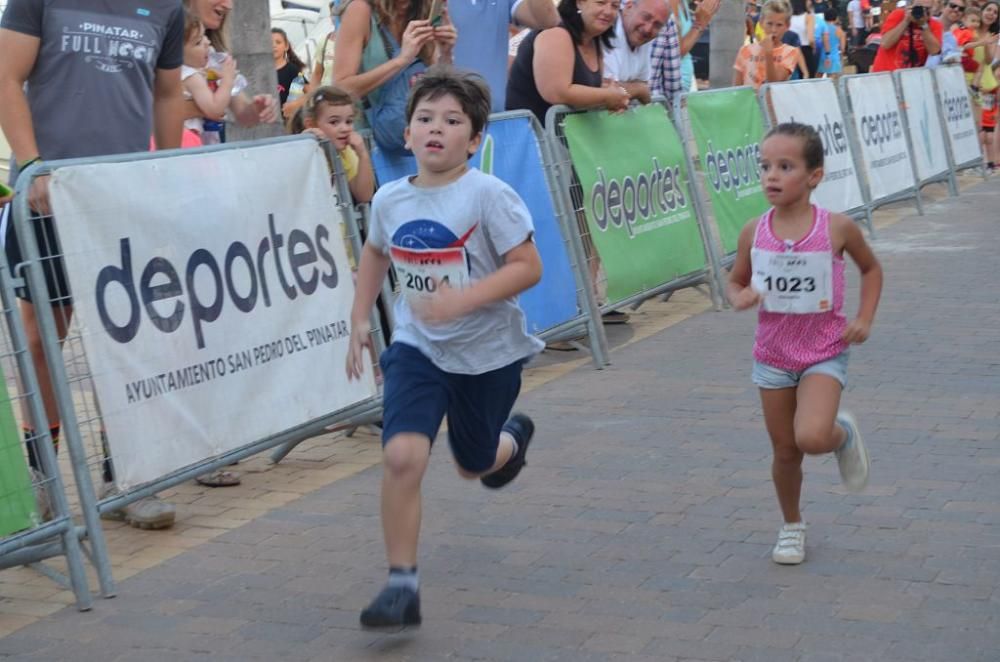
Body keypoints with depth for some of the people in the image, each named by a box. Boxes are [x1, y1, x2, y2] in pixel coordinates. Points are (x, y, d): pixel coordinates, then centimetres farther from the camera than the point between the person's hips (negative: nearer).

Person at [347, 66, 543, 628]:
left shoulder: (489, 195, -18)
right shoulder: (390, 199, -4)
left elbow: (528, 267, -19)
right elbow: (376, 253, 18)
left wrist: (463, 300, -30)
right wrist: (360, 319, 12)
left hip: (486, 351, -2)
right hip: (417, 347, 2)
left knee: (474, 464, 17)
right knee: (402, 456, -19)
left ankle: (513, 438, 56)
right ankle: (402, 586, -8)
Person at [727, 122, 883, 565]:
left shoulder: (837, 228, -13)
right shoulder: (754, 233, -8)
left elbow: (871, 268, 6)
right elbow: (736, 282, 8)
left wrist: (864, 319, -5)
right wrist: (740, 298, -15)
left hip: (824, 353, -2)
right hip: (773, 356, 3)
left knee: (812, 437, -24)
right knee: (785, 451, 11)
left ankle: (843, 433, 13)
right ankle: (791, 526, 34)